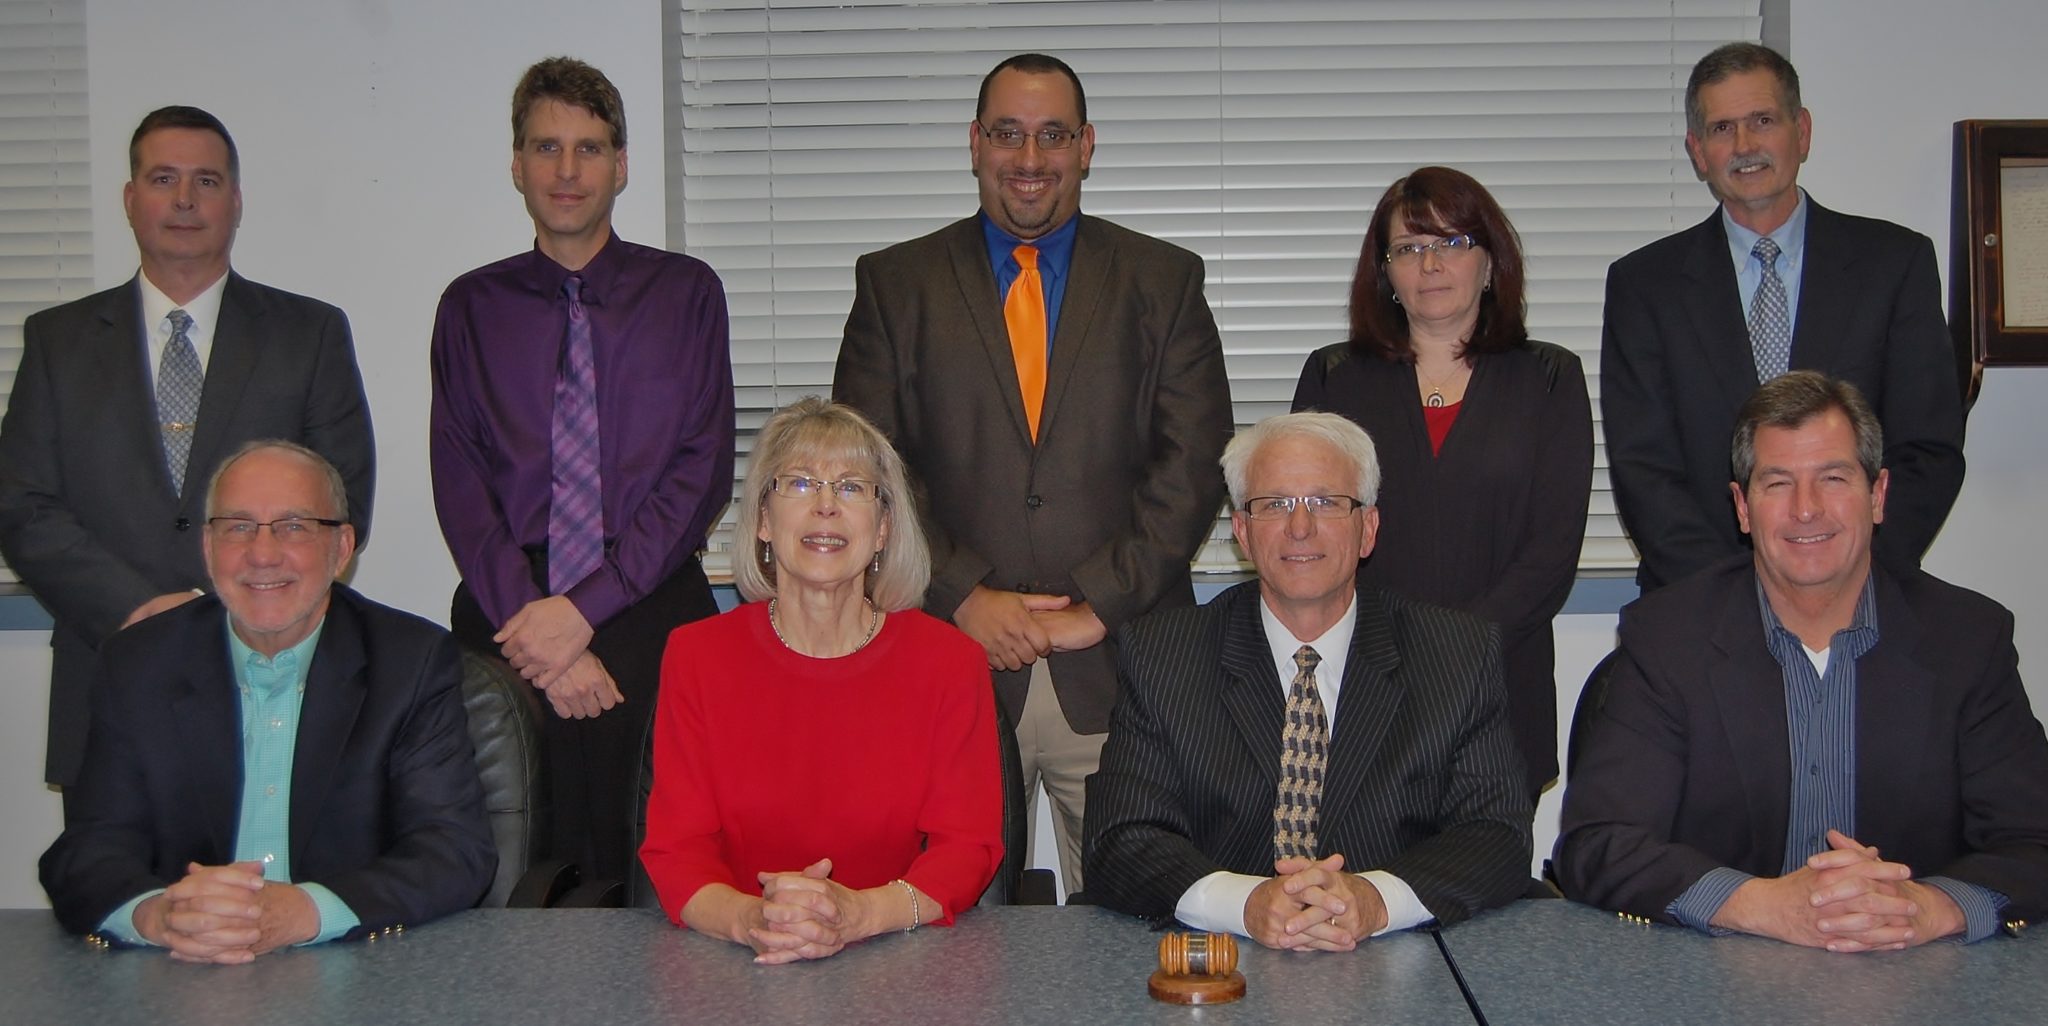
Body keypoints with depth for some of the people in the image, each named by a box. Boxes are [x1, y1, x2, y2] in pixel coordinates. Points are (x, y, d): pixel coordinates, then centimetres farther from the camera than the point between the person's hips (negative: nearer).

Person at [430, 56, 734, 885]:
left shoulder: (685, 292, 6)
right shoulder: (472, 306, 10)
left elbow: (703, 472, -3)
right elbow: (460, 486, 3)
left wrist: (585, 608, -11)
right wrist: (531, 624, -10)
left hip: (651, 613, -1)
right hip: (506, 616, 1)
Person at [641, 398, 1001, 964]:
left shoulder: (950, 660, 2)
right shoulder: (696, 656, 4)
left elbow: (968, 843, -3)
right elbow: (675, 848, -1)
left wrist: (861, 914, -22)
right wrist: (748, 919, -23)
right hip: (737, 976, 0)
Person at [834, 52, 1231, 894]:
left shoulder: (1163, 281, 9)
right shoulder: (896, 284, 10)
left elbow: (1195, 466, 1)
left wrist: (1098, 604, -8)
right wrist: (963, 596, -8)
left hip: (1120, 664, 0)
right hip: (951, 656, 0)